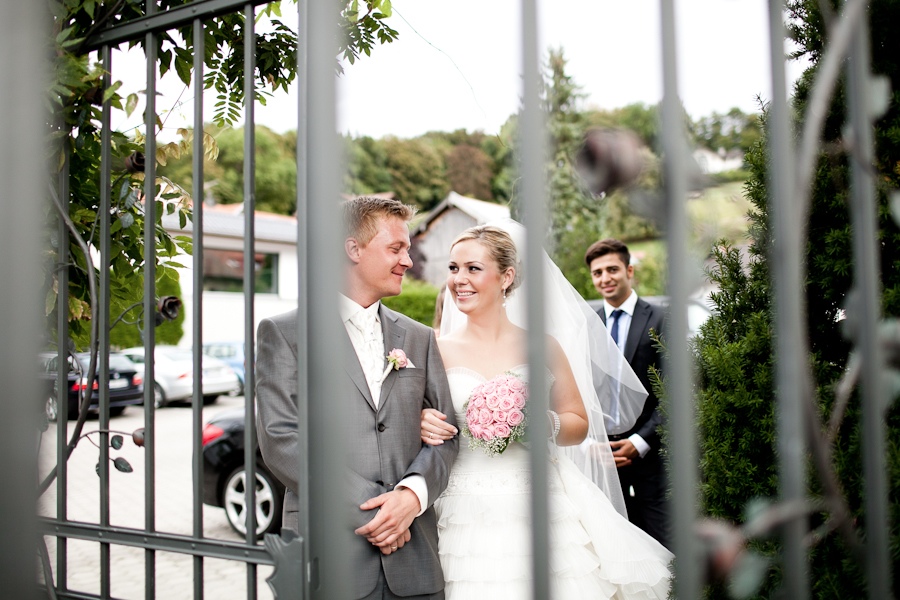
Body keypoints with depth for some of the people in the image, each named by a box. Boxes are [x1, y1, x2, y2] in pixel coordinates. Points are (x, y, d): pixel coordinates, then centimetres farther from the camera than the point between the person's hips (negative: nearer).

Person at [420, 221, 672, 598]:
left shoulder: (542, 346, 4)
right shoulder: (437, 351, 2)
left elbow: (579, 425, 9)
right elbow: (418, 430, 6)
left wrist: (547, 423, -11)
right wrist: (424, 428, -16)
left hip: (544, 516, 1)